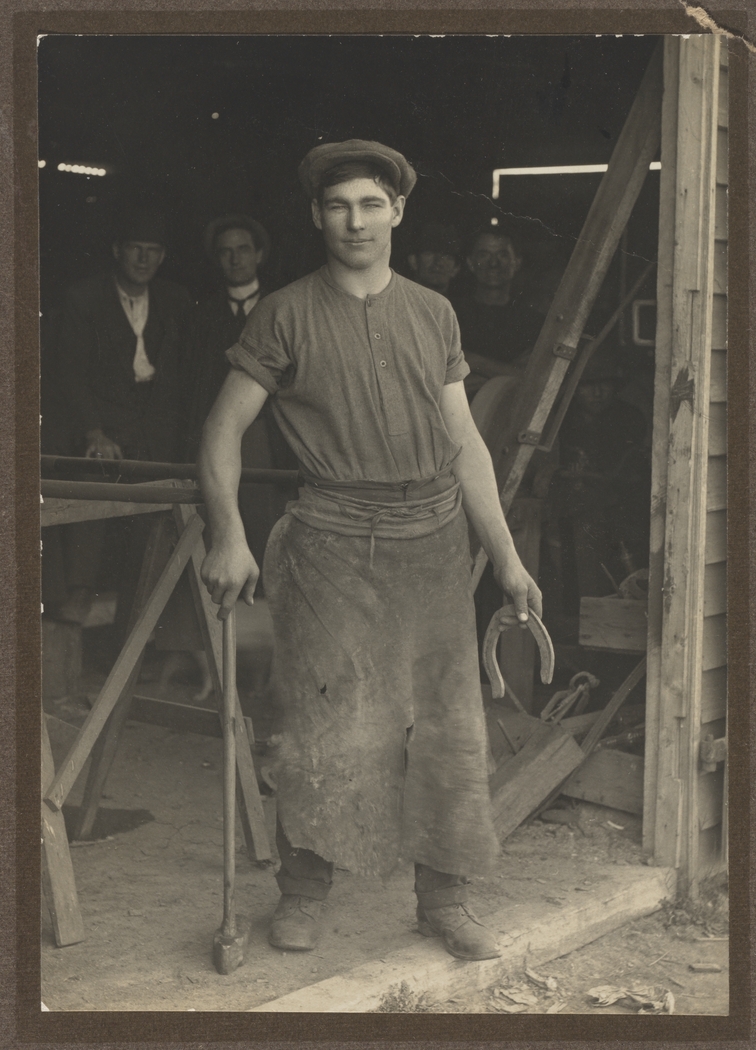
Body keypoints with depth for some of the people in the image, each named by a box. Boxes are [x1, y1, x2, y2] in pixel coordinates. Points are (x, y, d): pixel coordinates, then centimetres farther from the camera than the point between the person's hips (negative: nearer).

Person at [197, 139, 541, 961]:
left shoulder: (433, 313, 11)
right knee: (325, 726, -2)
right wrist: (228, 536, -12)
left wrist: (507, 557, 9)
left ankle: (443, 900, 19)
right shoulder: (287, 316, 1)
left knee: (447, 726, 5)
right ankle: (301, 893, 18)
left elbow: (464, 442, 12)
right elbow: (223, 429, 0)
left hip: (434, 543, 3)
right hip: (332, 545, -3)